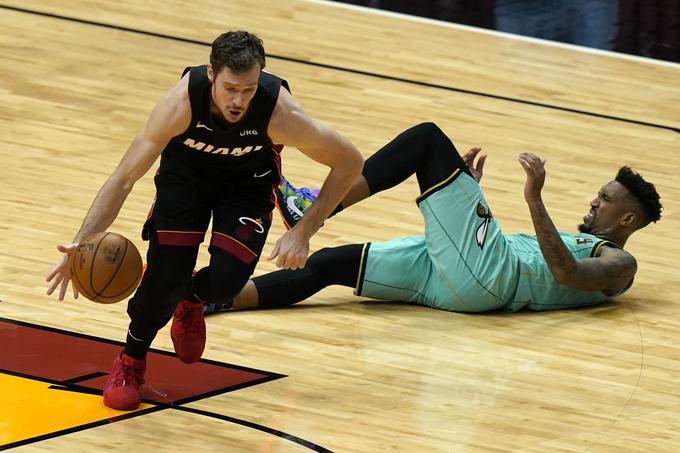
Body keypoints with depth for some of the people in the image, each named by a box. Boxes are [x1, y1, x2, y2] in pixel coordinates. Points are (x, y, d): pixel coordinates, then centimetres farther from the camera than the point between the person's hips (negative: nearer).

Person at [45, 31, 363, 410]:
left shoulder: (282, 114, -38)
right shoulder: (182, 104, -37)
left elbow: (350, 162, -22)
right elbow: (125, 178, -30)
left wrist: (304, 232, -25)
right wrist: (83, 241, -42)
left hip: (250, 178, 0)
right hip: (186, 169, 0)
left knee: (225, 282, -16)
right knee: (165, 279, -13)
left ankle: (191, 300, 23)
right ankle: (131, 363, 17)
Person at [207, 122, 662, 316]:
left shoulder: (618, 265, 7)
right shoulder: (573, 242, 35)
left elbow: (566, 273, -16)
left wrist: (535, 200, -21)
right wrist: (471, 193, 35)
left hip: (485, 277, -8)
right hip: (458, 276, 8)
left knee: (429, 138, -8)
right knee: (330, 262, -3)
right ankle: (221, 299, -13)